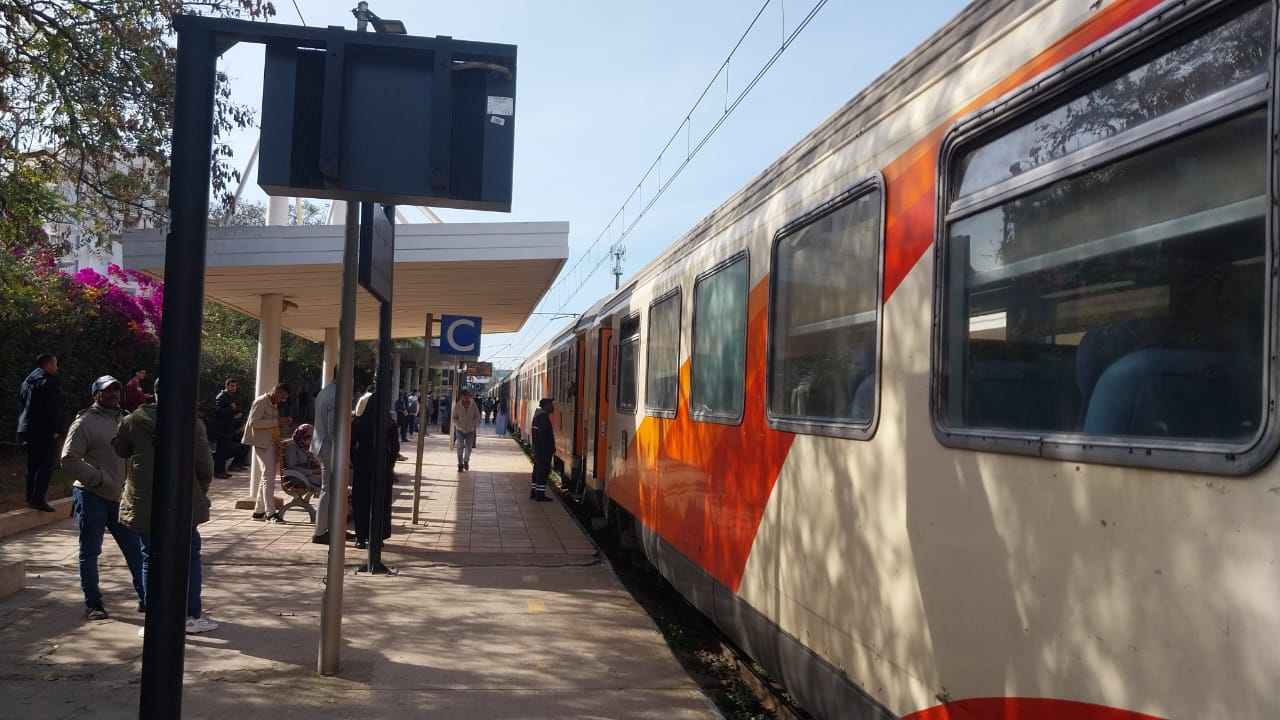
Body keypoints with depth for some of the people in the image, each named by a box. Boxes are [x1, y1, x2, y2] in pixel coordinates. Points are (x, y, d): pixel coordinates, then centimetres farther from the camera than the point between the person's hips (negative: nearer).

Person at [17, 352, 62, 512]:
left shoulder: (27, 381, 15)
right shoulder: (48, 382, -14)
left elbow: (21, 399, 18)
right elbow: (52, 409, -20)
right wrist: (56, 430, -17)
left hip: (27, 429, 9)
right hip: (44, 431, -9)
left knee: (32, 465, 14)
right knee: (46, 465, -6)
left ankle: (31, 498, 18)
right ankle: (38, 499, -11)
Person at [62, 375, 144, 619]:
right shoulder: (85, 422, -9)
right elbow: (69, 459, -14)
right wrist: (98, 478, -18)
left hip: (120, 497, 6)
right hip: (92, 497, -6)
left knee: (134, 549, 8)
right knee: (90, 551, 4)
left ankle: (146, 599, 15)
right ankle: (93, 603, 15)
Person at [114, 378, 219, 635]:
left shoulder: (133, 421, 0)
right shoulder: (192, 423, -6)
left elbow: (119, 451, 16)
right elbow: (205, 466, -5)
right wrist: (200, 493, 12)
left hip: (144, 504, 2)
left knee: (151, 560, 10)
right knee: (190, 557, 11)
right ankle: (192, 616, 12)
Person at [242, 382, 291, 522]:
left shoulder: (272, 404, 18)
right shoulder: (261, 402, -10)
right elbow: (254, 422, -20)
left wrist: (281, 424, 7)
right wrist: (276, 422, -21)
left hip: (271, 443, 10)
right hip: (262, 444, -10)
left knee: (267, 477, 13)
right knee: (269, 478, -11)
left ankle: (259, 511, 20)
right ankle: (270, 513, -10)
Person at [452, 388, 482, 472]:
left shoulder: (473, 405, -3)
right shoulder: (458, 406, -4)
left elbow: (477, 417, 2)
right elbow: (454, 418, 1)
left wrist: (473, 425, -11)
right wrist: (459, 426, -13)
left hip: (470, 430, 0)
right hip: (460, 430, 0)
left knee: (468, 448, 3)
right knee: (460, 448, -4)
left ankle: (466, 461, 30)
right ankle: (460, 465, 6)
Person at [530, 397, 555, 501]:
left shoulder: (538, 414, 15)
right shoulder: (543, 416, -17)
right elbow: (544, 435, -23)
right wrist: (549, 449, -21)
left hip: (537, 448, 11)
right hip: (543, 449, -11)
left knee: (538, 469, 16)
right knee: (543, 471, -6)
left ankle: (534, 492, 21)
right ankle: (540, 494, -3)